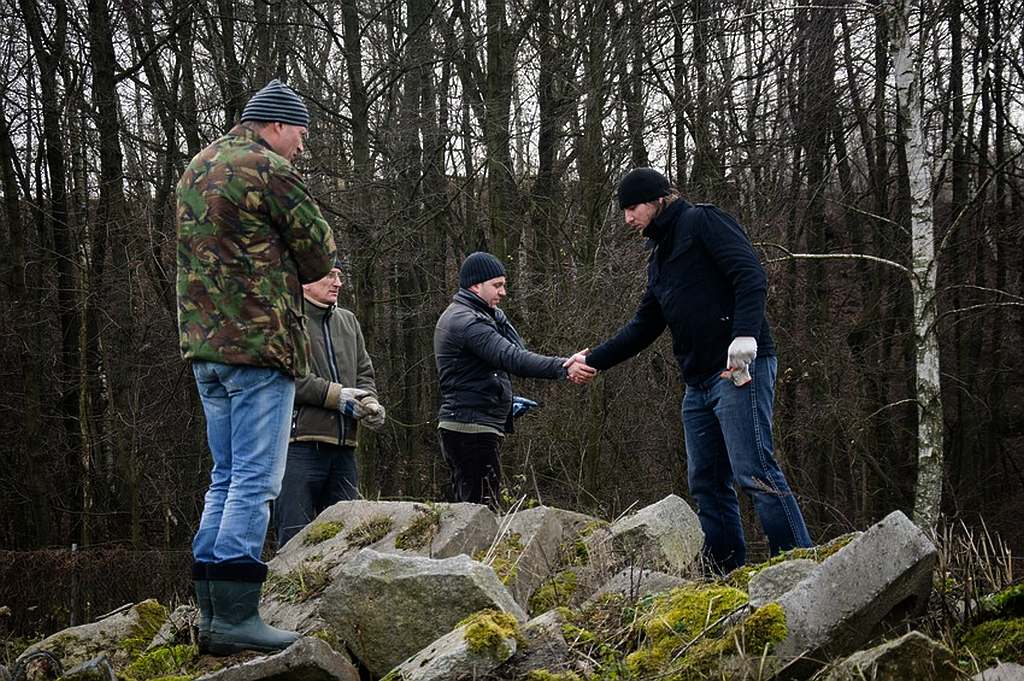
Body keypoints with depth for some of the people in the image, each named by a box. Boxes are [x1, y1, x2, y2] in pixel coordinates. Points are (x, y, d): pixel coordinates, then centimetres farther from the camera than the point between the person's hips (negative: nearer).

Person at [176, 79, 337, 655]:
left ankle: (212, 614, 13)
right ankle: (235, 616, -10)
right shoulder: (270, 170, -10)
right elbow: (322, 254, -6)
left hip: (205, 344, 9)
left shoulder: (197, 169, 18)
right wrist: (295, 272, 13)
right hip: (260, 344, -9)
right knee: (256, 481, -7)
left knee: (227, 476, 13)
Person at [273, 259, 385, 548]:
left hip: (343, 447, 7)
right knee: (295, 536, -9)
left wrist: (369, 403, 1)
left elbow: (364, 373, 23)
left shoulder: (348, 321, 21)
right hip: (300, 444, -7)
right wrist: (336, 395, -14)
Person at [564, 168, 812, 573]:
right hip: (698, 383, 9)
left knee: (754, 471, -16)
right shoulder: (659, 258, 25)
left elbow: (751, 277, -14)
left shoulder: (702, 222, -1)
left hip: (739, 370, -9)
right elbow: (643, 328, 32)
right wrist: (593, 360, 30)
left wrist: (745, 336, -27)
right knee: (706, 482, 6)